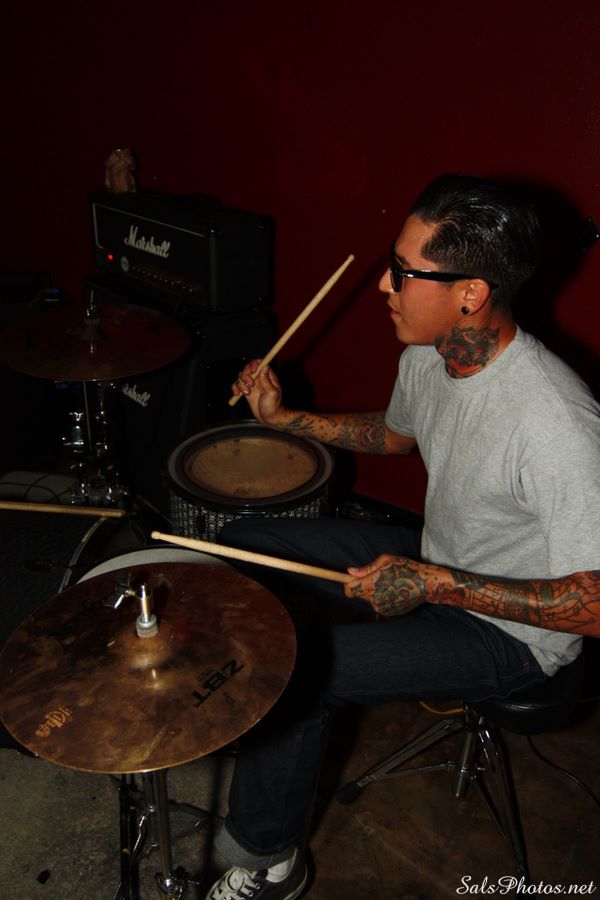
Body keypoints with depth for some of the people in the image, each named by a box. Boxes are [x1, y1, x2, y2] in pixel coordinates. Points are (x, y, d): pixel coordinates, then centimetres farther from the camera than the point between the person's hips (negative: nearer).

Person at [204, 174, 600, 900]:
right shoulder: (427, 355, -8)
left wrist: (434, 584, -33)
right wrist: (285, 418, 3)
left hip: (514, 630, -8)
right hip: (434, 560, 8)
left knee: (291, 670, -21)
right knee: (245, 544, 6)